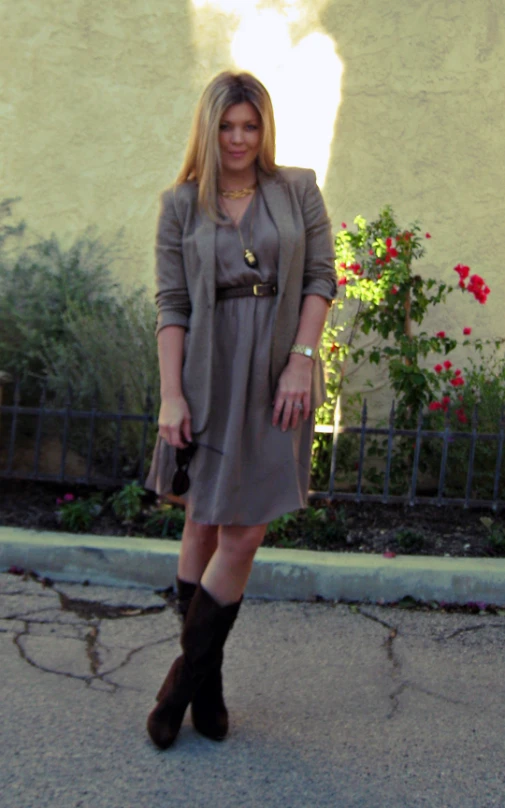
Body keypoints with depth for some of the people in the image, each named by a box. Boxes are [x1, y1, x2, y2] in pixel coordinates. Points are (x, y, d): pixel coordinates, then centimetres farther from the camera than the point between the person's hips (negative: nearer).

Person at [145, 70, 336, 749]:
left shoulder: (298, 190, 7)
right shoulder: (181, 204, 5)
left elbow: (321, 278, 4)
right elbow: (171, 304, 0)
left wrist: (302, 359, -9)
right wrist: (172, 394, -8)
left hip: (277, 378, 0)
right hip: (210, 378, 0)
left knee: (244, 533, -3)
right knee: (205, 526, 7)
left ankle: (189, 678, 12)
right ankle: (205, 686, 19)